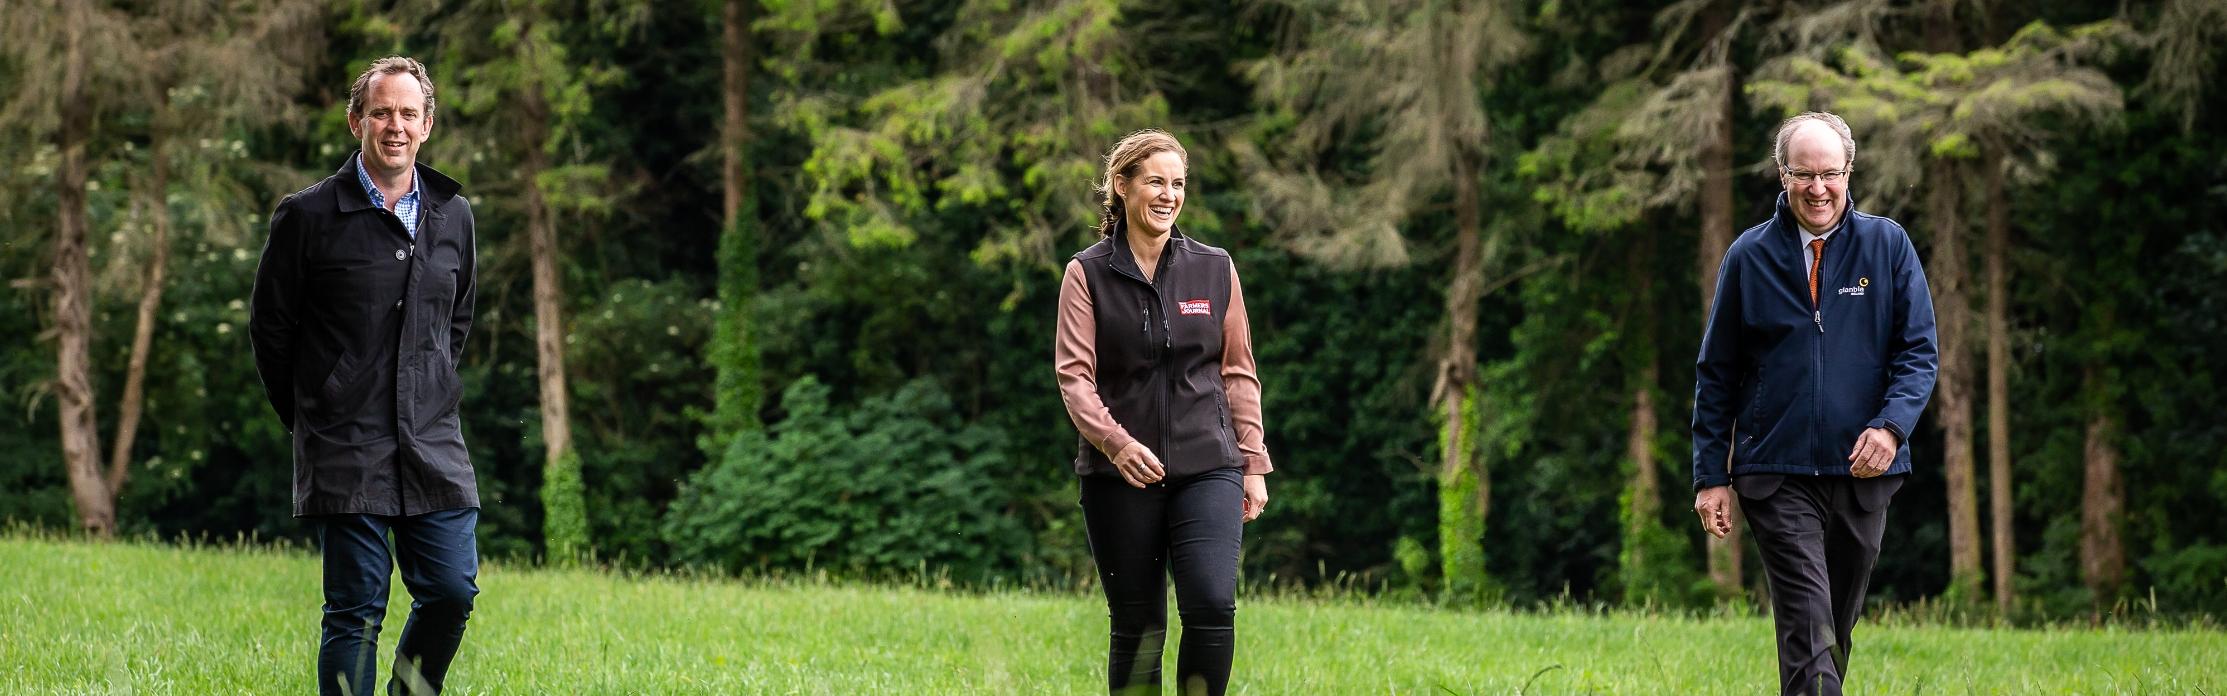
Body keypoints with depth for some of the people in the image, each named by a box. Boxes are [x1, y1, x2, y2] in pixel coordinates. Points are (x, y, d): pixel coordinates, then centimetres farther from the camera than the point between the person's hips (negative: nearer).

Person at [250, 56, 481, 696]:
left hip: (433, 445, 4)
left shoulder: (452, 215, 10)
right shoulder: (308, 215, -3)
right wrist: (308, 416, 8)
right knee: (356, 613, -3)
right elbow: (269, 326, 4)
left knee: (452, 592, -2)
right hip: (345, 453, -4)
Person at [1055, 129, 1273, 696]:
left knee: (1213, 605, -17)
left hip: (1208, 468, 1)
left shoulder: (1215, 269, 8)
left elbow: (1238, 372, 12)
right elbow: (1074, 375, -6)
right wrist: (1115, 441, -22)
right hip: (1120, 475, -1)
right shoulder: (1087, 275, 2)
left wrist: (1254, 463, 7)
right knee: (1136, 625, 3)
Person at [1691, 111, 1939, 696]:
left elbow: (1919, 351, 2)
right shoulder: (1750, 256, 3)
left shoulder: (1888, 245, 4)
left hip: (1862, 472, 2)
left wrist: (1892, 425, -17)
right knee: (1809, 639, -14)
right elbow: (1716, 374, 8)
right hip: (1777, 476, -2)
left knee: (1836, 628, 13)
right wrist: (1710, 476, 2)